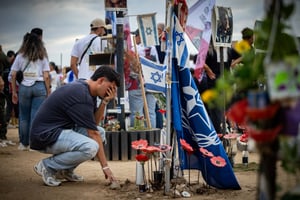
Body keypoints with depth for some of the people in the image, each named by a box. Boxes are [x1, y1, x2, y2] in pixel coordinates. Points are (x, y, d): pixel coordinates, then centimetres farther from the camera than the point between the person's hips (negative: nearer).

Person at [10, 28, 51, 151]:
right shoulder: (42, 56, 6)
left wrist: (14, 92, 10)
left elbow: (13, 75, 5)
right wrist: (48, 92, 5)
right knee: (36, 116, 1)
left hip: (24, 87, 1)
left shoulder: (20, 55, 8)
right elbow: (46, 76, 0)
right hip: (39, 86, -1)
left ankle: (24, 144, 17)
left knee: (23, 116, 10)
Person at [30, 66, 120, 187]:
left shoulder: (86, 90, 8)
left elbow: (94, 124, 10)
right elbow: (93, 134, -19)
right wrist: (105, 166, -14)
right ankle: (47, 166, -8)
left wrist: (105, 102, -5)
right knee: (90, 147, -29)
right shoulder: (81, 95, -22)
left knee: (101, 133, 8)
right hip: (45, 136, -11)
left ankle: (66, 170, 10)